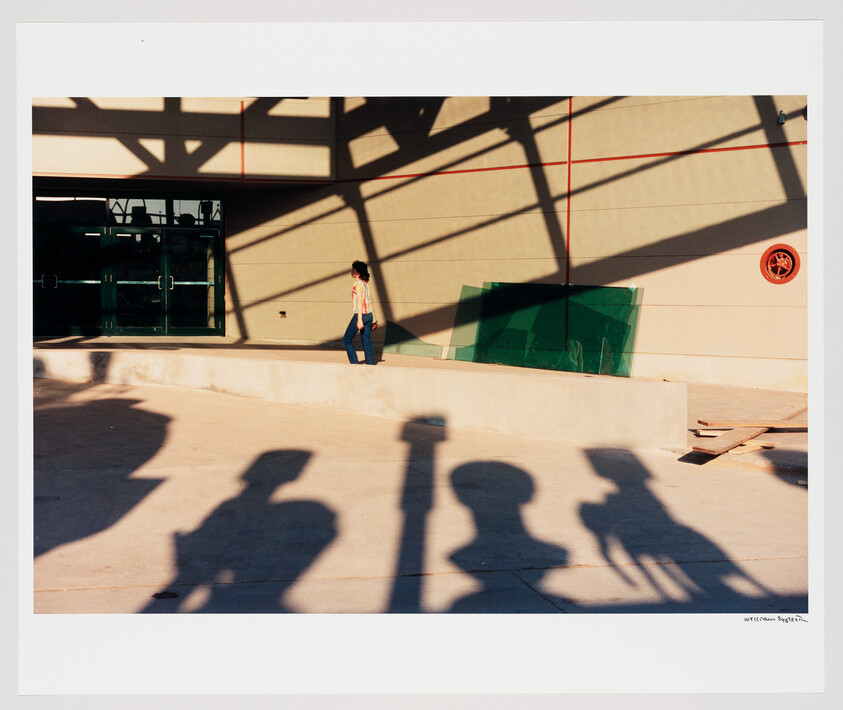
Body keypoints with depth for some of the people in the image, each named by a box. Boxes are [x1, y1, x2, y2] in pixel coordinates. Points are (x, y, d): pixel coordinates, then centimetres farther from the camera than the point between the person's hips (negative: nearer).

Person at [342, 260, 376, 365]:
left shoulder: (358, 283, -12)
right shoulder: (366, 283, 13)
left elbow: (360, 302, -18)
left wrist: (359, 320, -20)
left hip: (360, 315, -8)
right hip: (369, 314, 8)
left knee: (347, 340, 4)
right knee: (366, 342, 7)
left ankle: (354, 363, 0)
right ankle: (370, 365, 5)